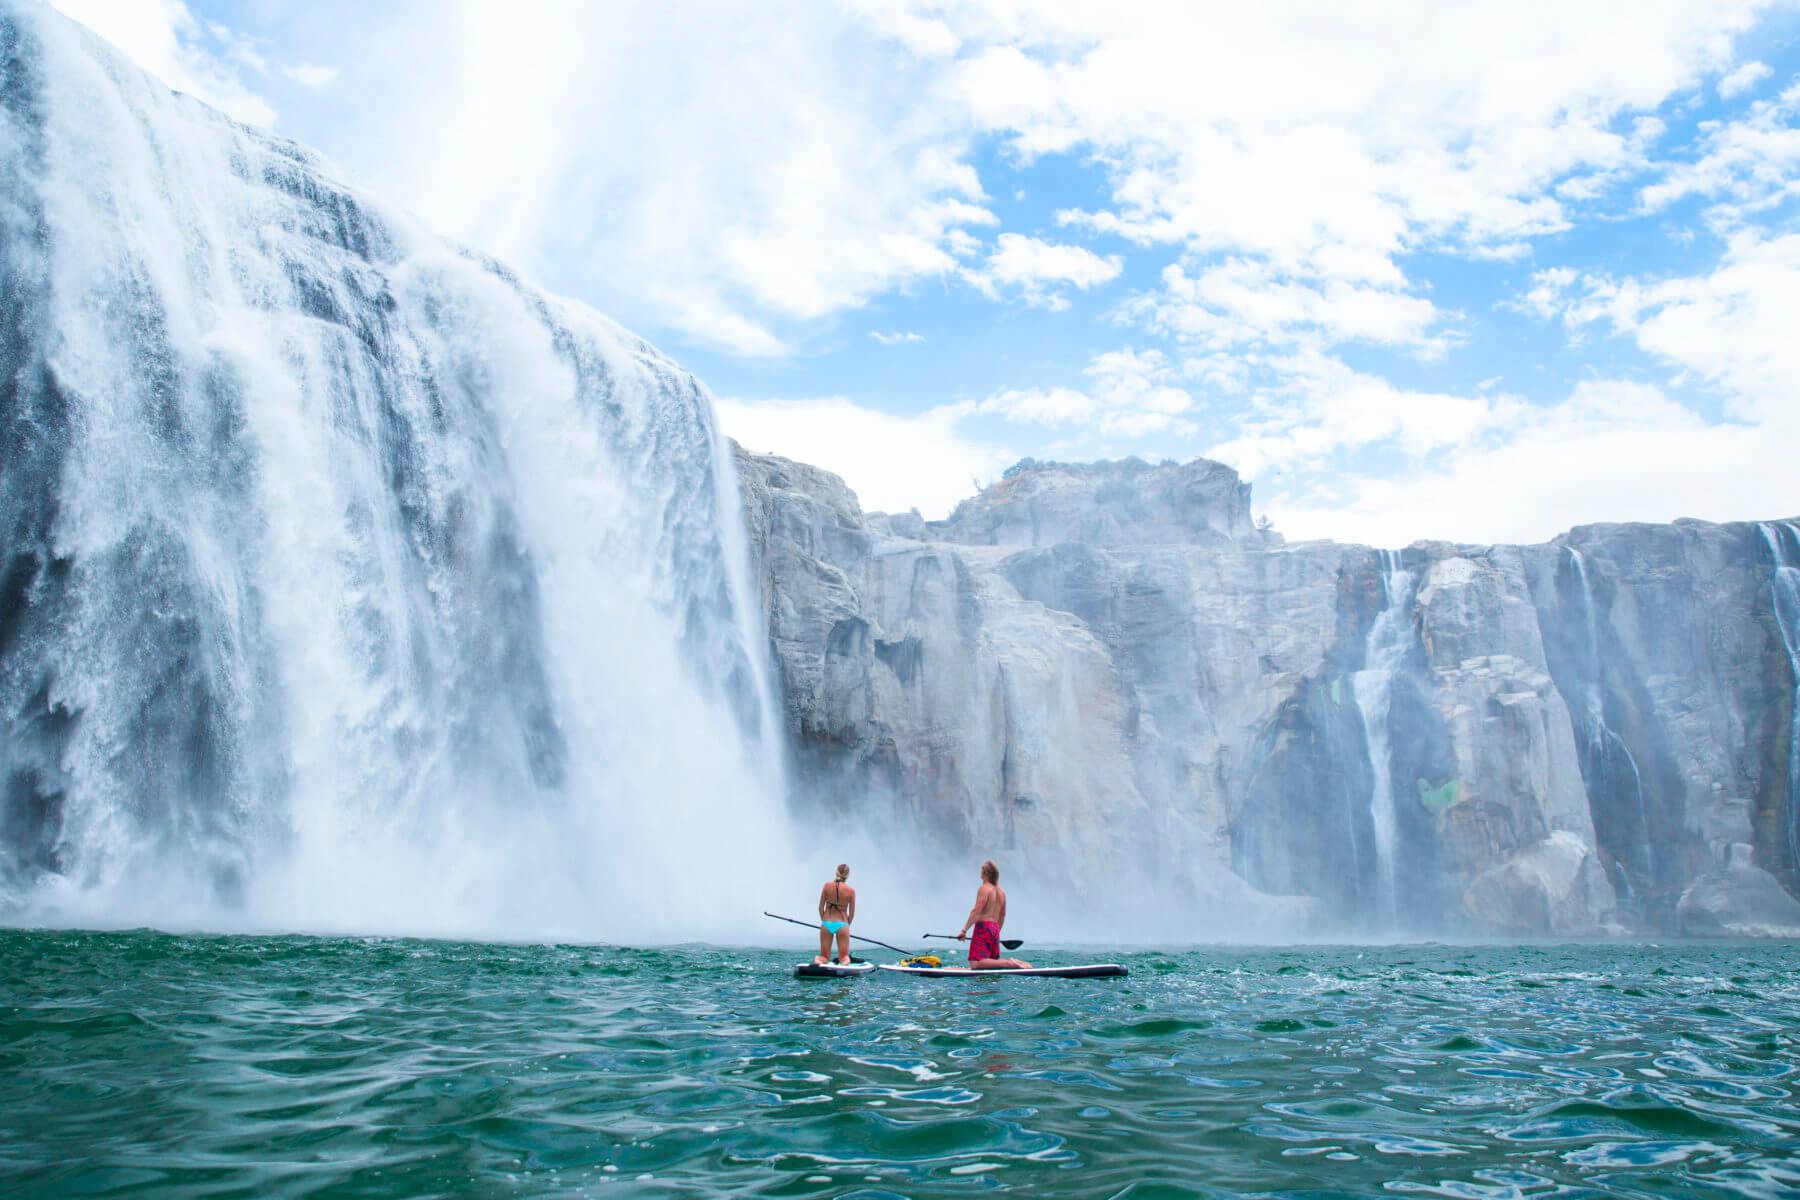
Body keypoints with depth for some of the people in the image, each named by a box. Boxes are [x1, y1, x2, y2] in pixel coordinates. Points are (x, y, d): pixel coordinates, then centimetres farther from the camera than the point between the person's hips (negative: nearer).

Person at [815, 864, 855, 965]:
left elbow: (821, 907, 1)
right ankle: (845, 961, -21)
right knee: (844, 956, 8)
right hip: (842, 924, -1)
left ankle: (817, 961, -16)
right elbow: (852, 913, 1)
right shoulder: (851, 890, -5)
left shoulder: (827, 886, -2)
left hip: (826, 923, 1)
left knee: (824, 956, 12)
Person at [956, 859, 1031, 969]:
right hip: (995, 928, 8)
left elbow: (976, 911, -18)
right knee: (994, 961, 19)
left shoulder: (984, 888, -9)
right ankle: (1017, 962, -2)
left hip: (983, 927, -8)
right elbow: (1002, 915, 23)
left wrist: (964, 930, -18)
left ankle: (1009, 963, -26)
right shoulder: (1001, 891, 15)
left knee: (976, 964, -16)